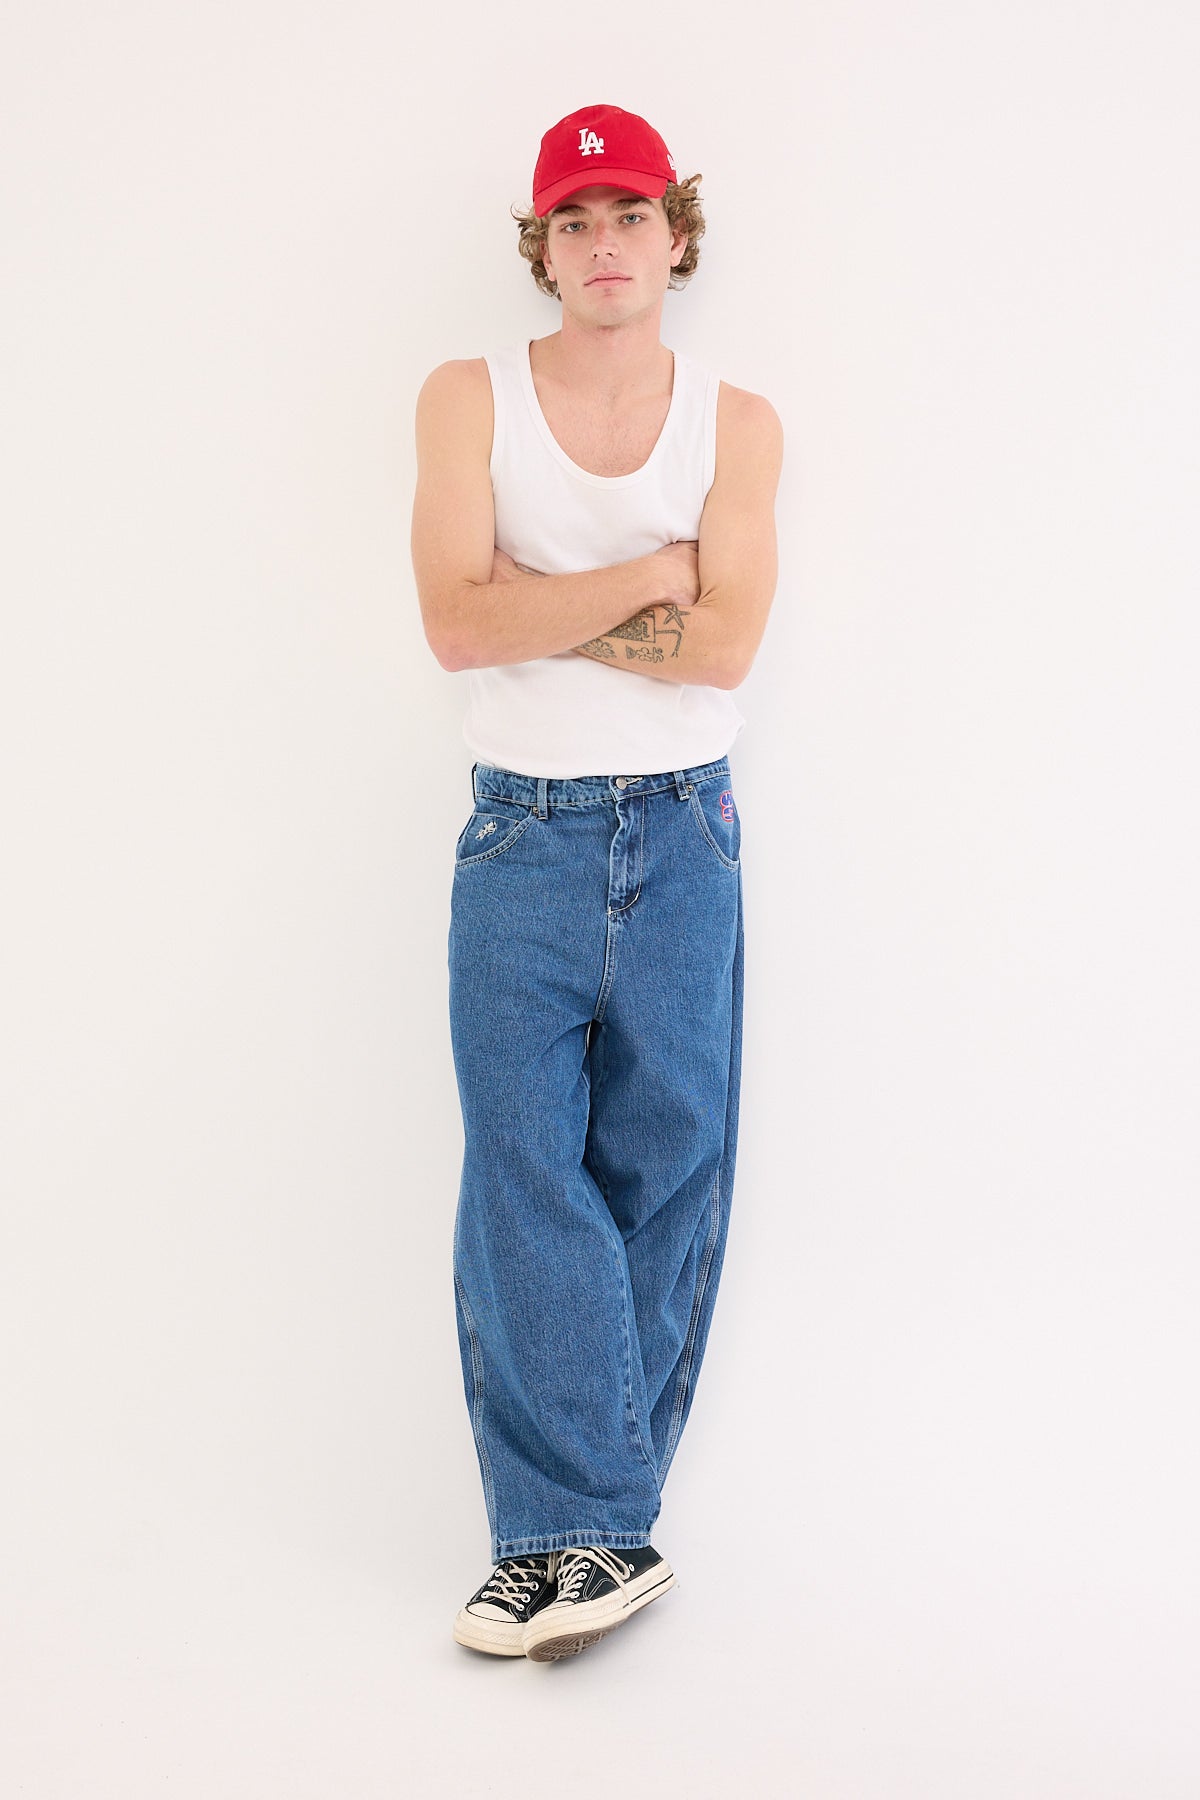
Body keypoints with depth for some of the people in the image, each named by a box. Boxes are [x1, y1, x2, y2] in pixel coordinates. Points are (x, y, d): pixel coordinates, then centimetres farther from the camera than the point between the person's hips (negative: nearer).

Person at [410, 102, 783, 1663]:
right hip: (525, 837, -1)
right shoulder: (469, 400, 4)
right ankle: (592, 1535, 1)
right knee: (526, 1189, -7)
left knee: (664, 1182, 3)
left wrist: (533, 611, -10)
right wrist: (646, 572, -9)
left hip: (684, 841, 1)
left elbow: (725, 646, -9)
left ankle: (569, 1528, 16)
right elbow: (457, 624, -10)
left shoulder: (737, 423, 5)